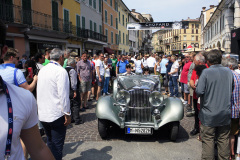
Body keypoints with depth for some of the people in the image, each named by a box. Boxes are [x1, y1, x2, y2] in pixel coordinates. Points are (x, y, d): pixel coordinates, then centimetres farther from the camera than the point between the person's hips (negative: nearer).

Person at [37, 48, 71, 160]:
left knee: (50, 142, 22)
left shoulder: (42, 70, 8)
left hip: (42, 114, 8)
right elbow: (63, 95, -19)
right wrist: (67, 114, -12)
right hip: (56, 115, -7)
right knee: (57, 145, 5)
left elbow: (39, 92, 16)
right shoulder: (61, 71, -15)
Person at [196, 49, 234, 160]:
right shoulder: (229, 72, 0)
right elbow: (232, 89, 12)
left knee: (208, 140, 7)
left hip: (209, 114, -4)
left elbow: (199, 91, -20)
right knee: (223, 140, 16)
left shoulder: (206, 72, -15)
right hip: (225, 113, 5)